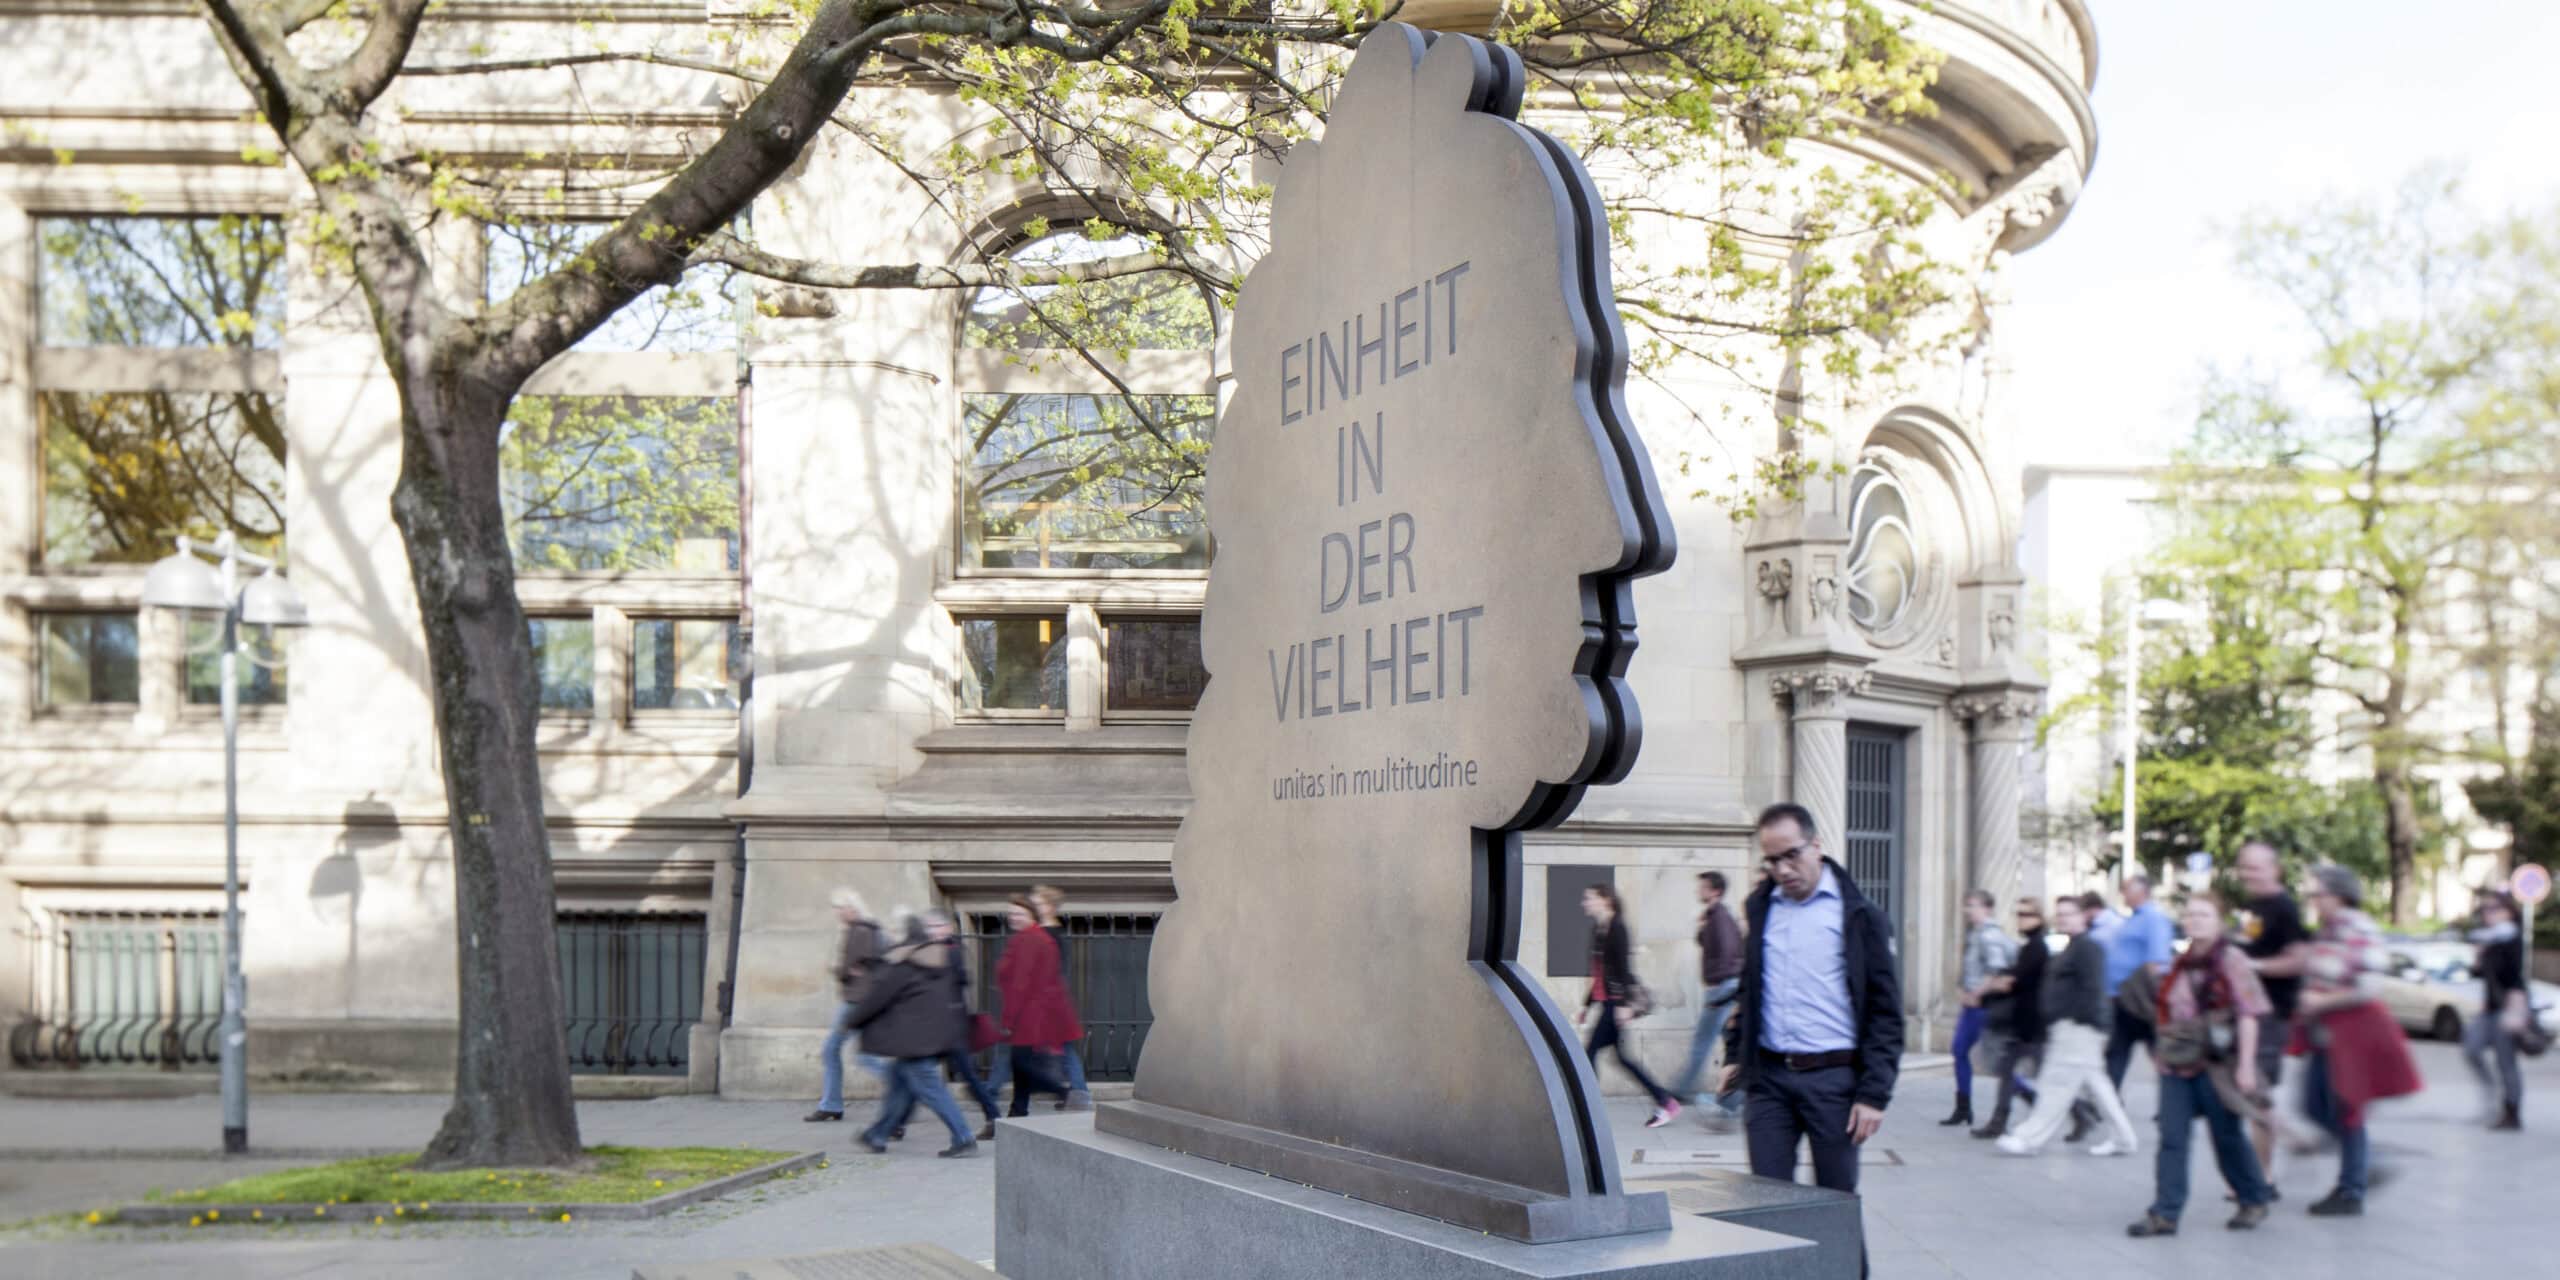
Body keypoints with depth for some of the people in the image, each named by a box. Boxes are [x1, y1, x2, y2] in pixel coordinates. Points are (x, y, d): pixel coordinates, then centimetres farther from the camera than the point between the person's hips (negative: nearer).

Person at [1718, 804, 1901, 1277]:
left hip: (1833, 1079, -3)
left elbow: (1885, 1012, -3)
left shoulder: (1857, 915, -2)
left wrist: (1874, 1094, -9)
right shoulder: (1760, 908, 11)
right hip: (1769, 1078, 4)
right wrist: (1735, 1055, 16)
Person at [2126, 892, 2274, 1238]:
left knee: (2227, 1137, 9)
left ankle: (2254, 1200, 30)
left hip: (2214, 1065, -5)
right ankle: (2165, 1213, -1)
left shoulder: (2231, 960, -6)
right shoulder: (2180, 963, 13)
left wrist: (2245, 1065, -13)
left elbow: (2249, 1014, -9)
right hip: (2176, 1065, 5)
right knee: (2172, 1138, -1)